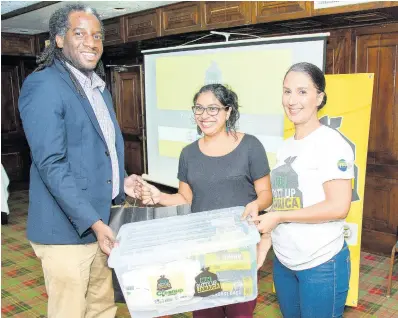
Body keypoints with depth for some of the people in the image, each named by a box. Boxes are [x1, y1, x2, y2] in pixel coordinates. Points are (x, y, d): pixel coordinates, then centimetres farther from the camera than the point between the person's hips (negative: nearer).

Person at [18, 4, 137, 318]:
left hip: (102, 221, 8)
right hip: (67, 229, -8)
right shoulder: (42, 86, -13)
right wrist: (94, 222, -22)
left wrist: (122, 183, 8)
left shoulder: (100, 88, 14)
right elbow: (51, 165, -20)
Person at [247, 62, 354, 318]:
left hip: (322, 265, -7)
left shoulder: (331, 142, -14)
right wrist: (265, 239, 6)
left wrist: (278, 217, -17)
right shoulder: (286, 147, 8)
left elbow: (339, 207, -21)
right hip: (283, 262, 7)